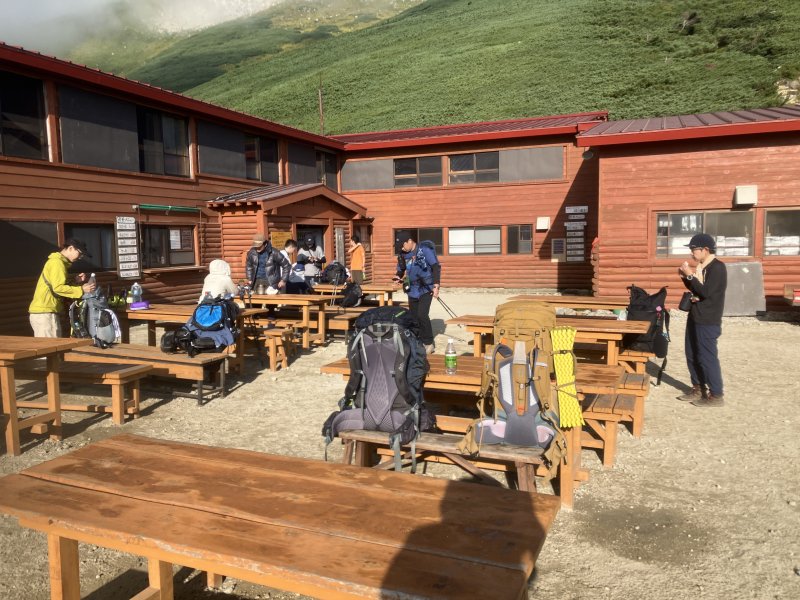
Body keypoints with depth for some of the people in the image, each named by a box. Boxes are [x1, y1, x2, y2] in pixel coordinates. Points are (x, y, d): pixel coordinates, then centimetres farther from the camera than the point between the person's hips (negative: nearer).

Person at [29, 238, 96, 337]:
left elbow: (62, 285, 16)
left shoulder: (57, 262, 21)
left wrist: (77, 282, 6)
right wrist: (81, 289, -19)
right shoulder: (57, 262, -10)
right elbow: (58, 288, -21)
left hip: (40, 312, 10)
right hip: (44, 313, -10)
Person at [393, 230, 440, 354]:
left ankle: (429, 343, -1)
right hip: (413, 290, 6)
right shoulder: (403, 254, 5)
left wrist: (436, 285, -21)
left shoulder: (424, 250, -13)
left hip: (426, 289, -6)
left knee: (422, 315, -17)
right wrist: (398, 276, -4)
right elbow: (401, 269, 19)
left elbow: (436, 267, -14)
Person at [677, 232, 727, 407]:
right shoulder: (702, 267, 12)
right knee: (692, 355, 14)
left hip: (708, 322, -9)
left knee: (707, 357, -4)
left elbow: (706, 292, -24)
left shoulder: (717, 267, -16)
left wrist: (690, 275, -21)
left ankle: (717, 395, 6)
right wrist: (685, 277, 4)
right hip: (695, 318, 9)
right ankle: (698, 389, 26)